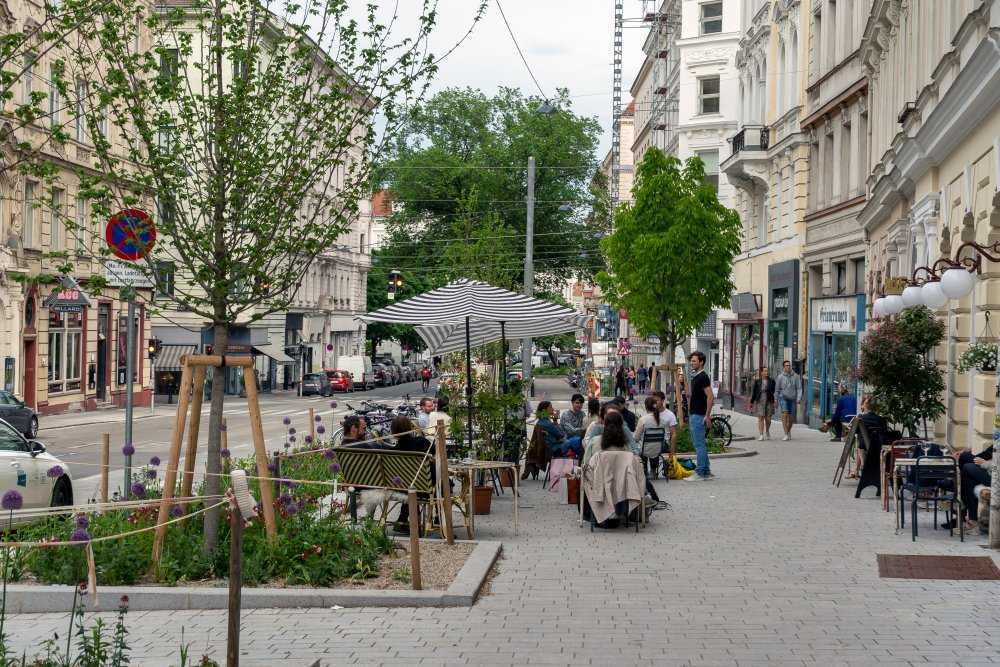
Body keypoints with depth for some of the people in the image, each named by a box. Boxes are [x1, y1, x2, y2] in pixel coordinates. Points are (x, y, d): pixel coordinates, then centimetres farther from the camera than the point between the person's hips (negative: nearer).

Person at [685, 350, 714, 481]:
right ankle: (706, 472, 18)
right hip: (693, 415, 10)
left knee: (699, 444, -7)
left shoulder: (703, 377, -14)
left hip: (699, 415, -10)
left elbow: (710, 397, -20)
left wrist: (707, 415, -22)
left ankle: (700, 473, -5)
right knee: (700, 444, 13)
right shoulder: (695, 376, 16)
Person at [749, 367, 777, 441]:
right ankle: (761, 435, -4)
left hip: (769, 402, 1)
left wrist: (774, 401, -7)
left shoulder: (771, 381, 3)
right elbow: (753, 392, 5)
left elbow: (774, 392, 2)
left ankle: (767, 432, 30)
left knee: (768, 419, 5)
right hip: (759, 402, -1)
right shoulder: (757, 381, 2)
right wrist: (751, 402, 4)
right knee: (760, 418, -5)